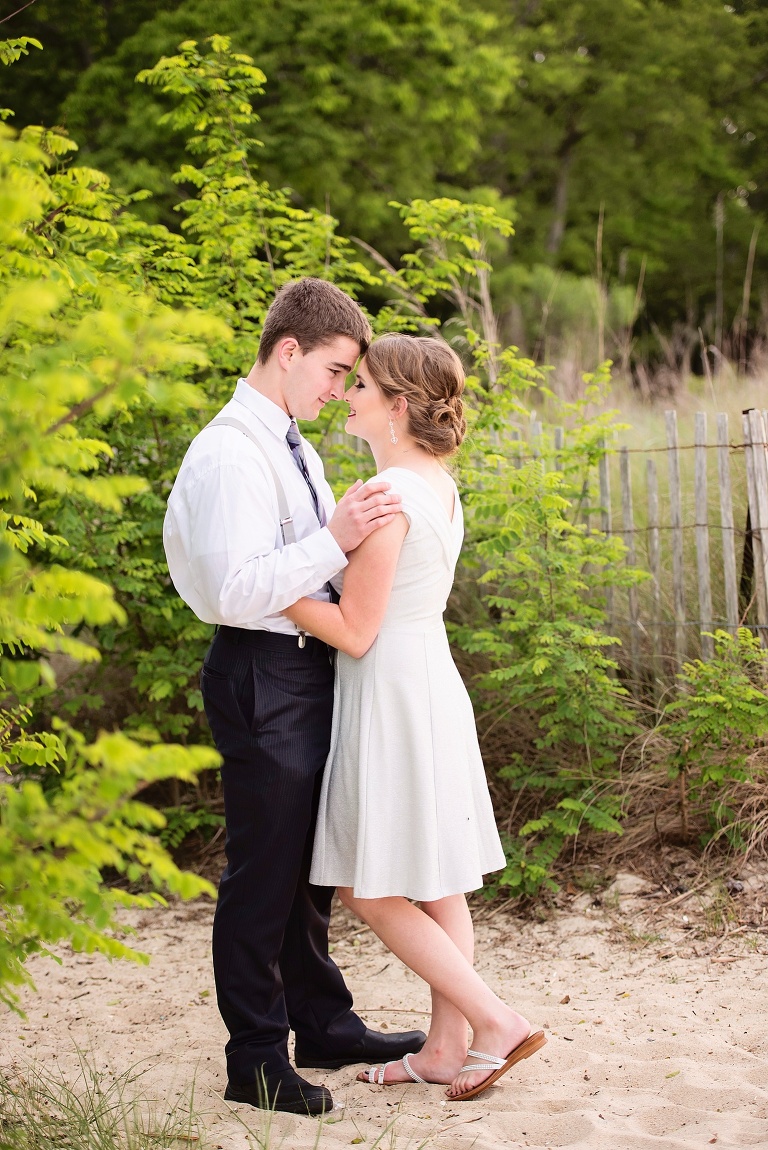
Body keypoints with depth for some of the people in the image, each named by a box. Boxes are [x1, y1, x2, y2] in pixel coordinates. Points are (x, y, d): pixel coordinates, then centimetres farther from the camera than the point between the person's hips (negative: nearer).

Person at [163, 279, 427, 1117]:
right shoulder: (228, 455, -17)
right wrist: (335, 539, -27)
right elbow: (238, 590, -25)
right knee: (264, 868, -1)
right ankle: (256, 1059, 10)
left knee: (307, 863, 20)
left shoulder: (295, 451, 14)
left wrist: (366, 533, 8)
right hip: (263, 679, -10)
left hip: (310, 670, 10)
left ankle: (323, 1024, 35)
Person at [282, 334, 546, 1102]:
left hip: (391, 694, -10)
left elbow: (354, 631, -18)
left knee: (373, 889, 0)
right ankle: (446, 1047, 20)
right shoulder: (438, 484, 10)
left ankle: (495, 1023, 0)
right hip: (430, 684, 10)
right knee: (436, 882, 13)